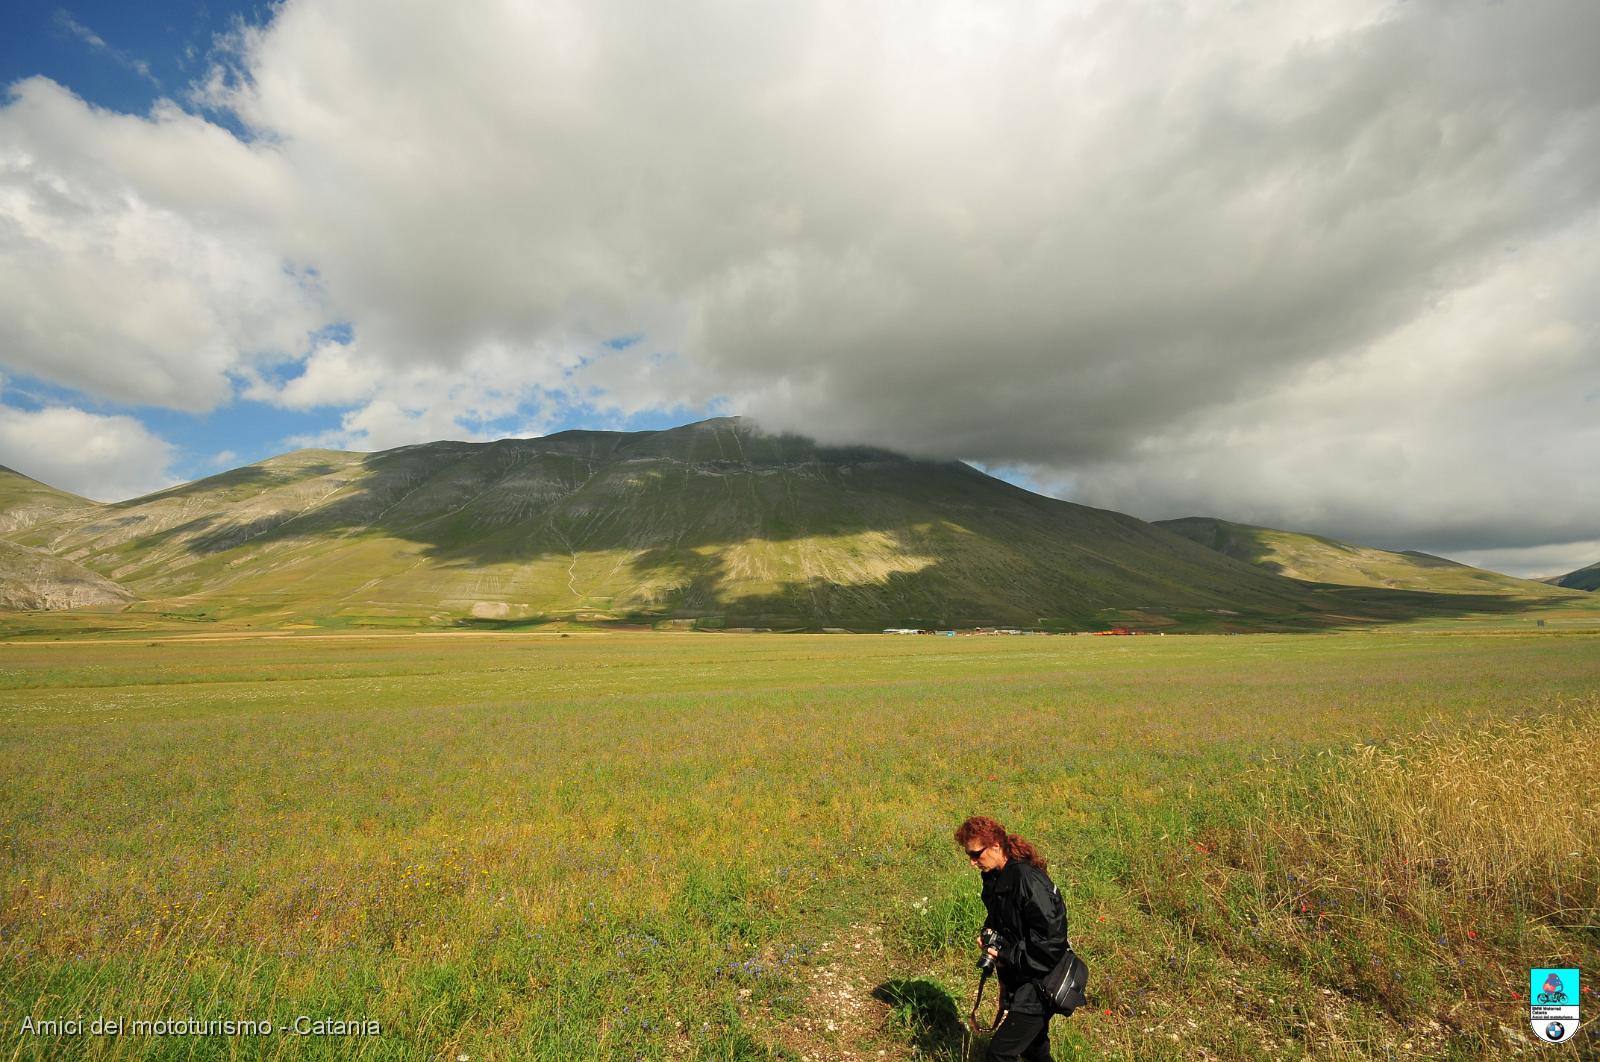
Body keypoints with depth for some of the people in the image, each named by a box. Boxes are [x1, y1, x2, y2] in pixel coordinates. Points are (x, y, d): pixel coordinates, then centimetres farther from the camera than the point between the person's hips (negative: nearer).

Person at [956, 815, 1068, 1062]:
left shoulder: (1028, 880, -29)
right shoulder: (993, 877, -1)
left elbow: (1052, 936, -28)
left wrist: (1008, 957, -22)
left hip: (1038, 985, -8)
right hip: (1015, 981, 8)